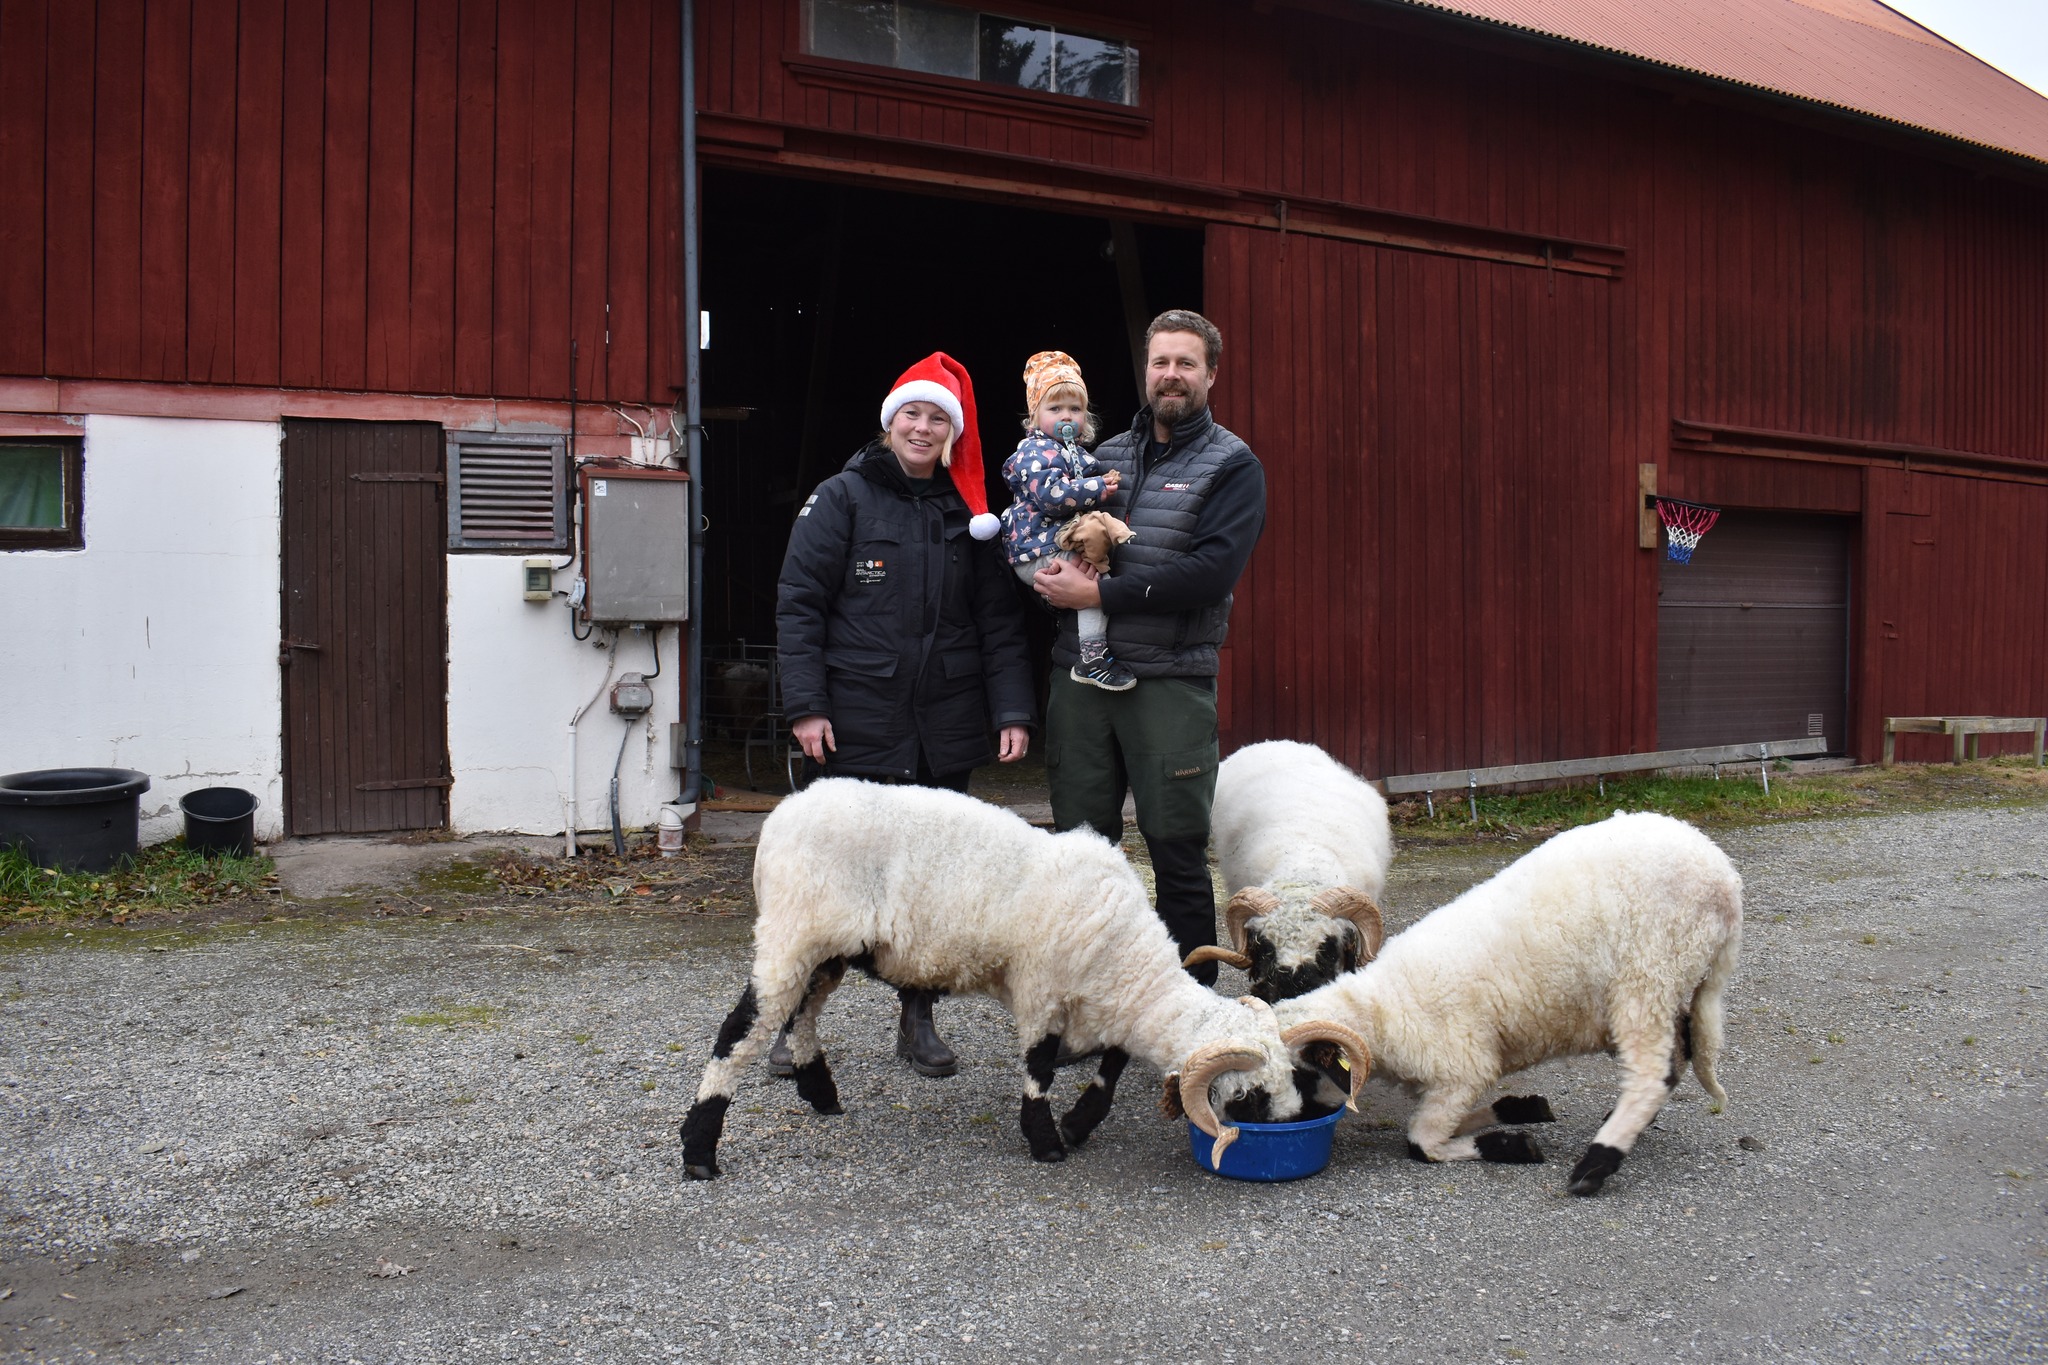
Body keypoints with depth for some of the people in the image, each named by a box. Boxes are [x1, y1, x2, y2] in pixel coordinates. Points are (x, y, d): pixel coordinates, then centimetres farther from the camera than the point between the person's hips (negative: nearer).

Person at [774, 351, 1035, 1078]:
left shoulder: (968, 513, 10)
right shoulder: (842, 498, 0)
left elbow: (999, 622, 8)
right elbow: (798, 603, -4)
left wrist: (1012, 710, -2)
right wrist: (805, 705, -12)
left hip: (945, 731, 3)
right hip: (854, 727, -3)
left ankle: (918, 1020, 24)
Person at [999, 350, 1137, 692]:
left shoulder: (1077, 453, 22)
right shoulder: (1037, 451, -9)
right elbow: (1051, 494, -24)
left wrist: (1106, 482, 16)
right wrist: (1099, 487, -19)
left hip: (1064, 545, 11)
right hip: (1037, 552, -10)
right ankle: (1092, 657, -28)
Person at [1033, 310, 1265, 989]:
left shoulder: (1233, 466, 1)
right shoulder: (1104, 454, 16)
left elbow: (1211, 571, -13)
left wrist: (1098, 593, -14)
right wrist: (1054, 571, -4)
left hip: (1170, 682, -4)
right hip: (1080, 676, 4)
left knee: (1178, 851, 2)